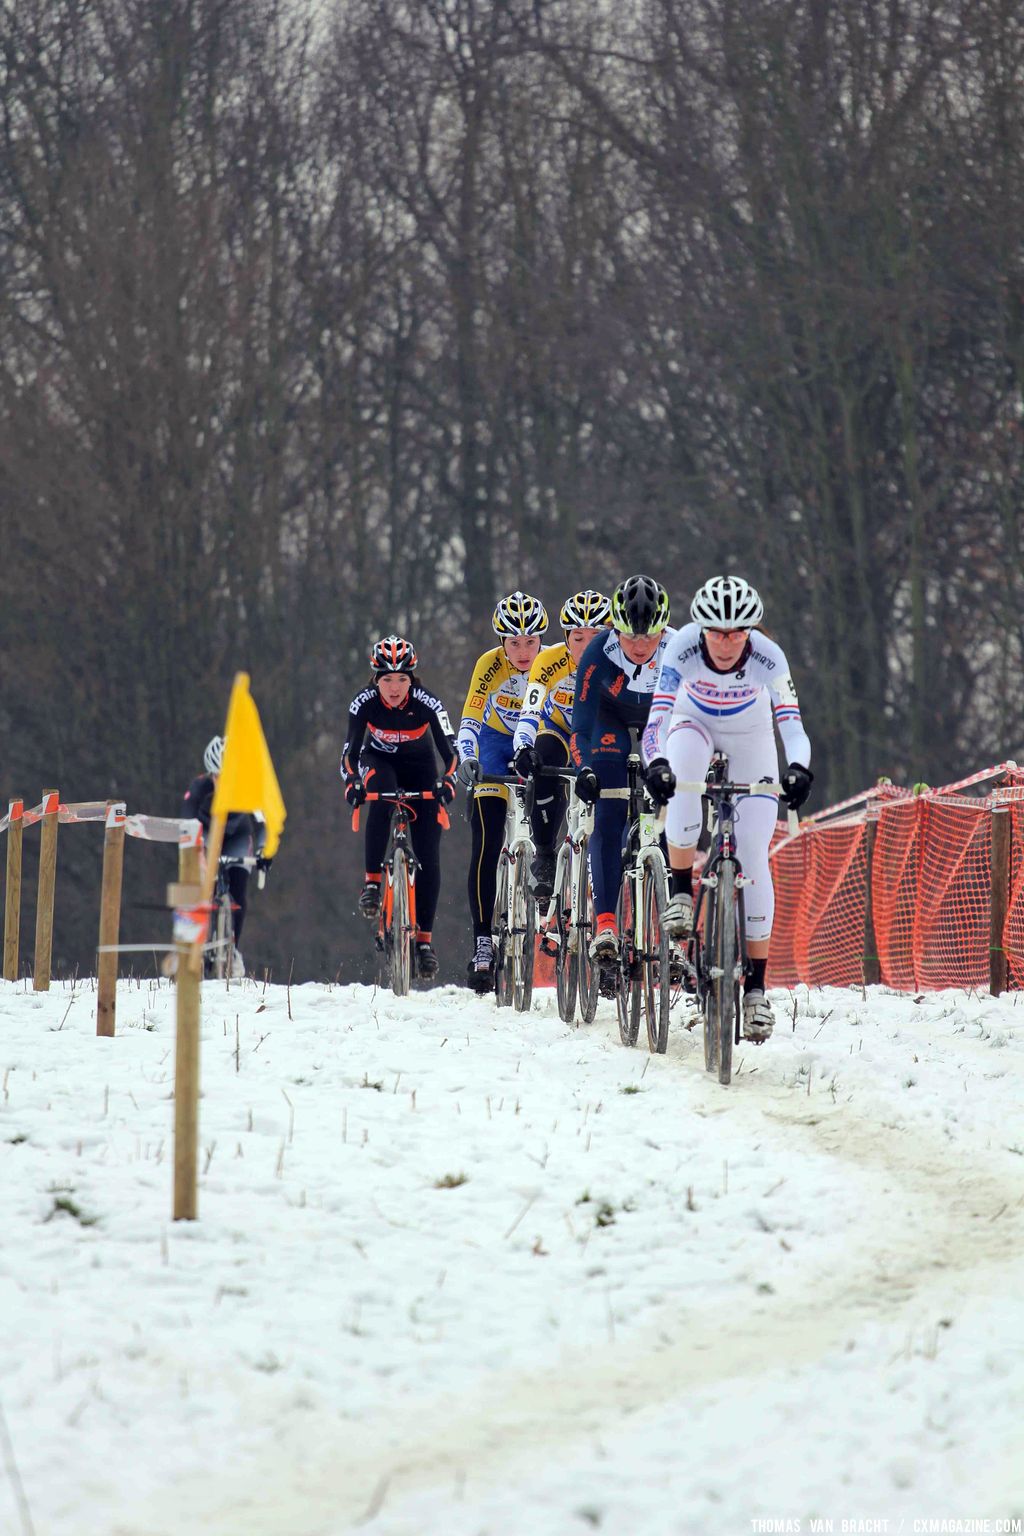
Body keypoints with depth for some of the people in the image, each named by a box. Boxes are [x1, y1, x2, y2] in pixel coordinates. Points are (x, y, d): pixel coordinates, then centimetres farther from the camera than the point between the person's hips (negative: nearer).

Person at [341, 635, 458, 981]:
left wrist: (447, 780, -51)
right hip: (380, 761, 0)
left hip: (419, 767, 0)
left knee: (428, 856, -8)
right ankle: (372, 882, -30)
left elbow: (450, 751, -31)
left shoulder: (427, 703, -28)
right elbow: (350, 752, -29)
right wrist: (352, 782, -49)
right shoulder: (365, 703, -26)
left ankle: (424, 939, 0)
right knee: (381, 800, -38)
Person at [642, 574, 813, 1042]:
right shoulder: (683, 648, -31)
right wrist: (656, 763, -57)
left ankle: (756, 986, -4)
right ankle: (681, 893, -21)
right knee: (684, 780, -37)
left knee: (753, 855, -9)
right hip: (693, 723, 0)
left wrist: (798, 769, -58)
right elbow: (657, 717, -38)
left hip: (749, 736, 0)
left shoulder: (767, 658, -31)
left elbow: (792, 724, -38)